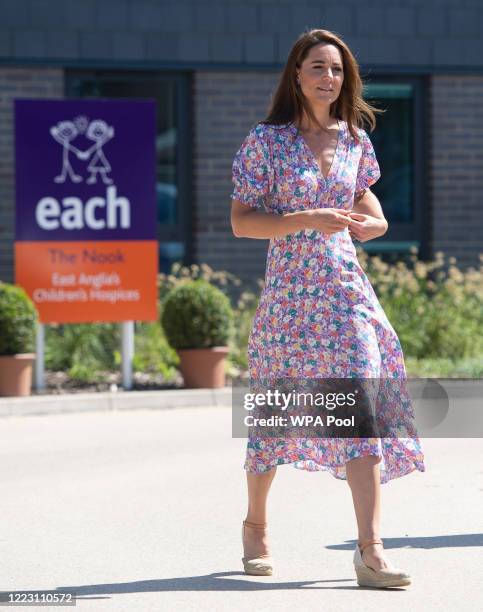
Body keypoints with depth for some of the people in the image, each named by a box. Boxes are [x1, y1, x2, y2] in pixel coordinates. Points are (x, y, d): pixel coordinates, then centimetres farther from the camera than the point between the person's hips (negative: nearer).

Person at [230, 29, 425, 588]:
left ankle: (370, 551, -11)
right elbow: (241, 221, -9)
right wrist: (309, 220, -20)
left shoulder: (354, 139, 7)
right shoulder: (266, 141, -5)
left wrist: (377, 219, 2)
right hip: (289, 293, -3)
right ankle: (255, 526, 32)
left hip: (347, 291, 3)